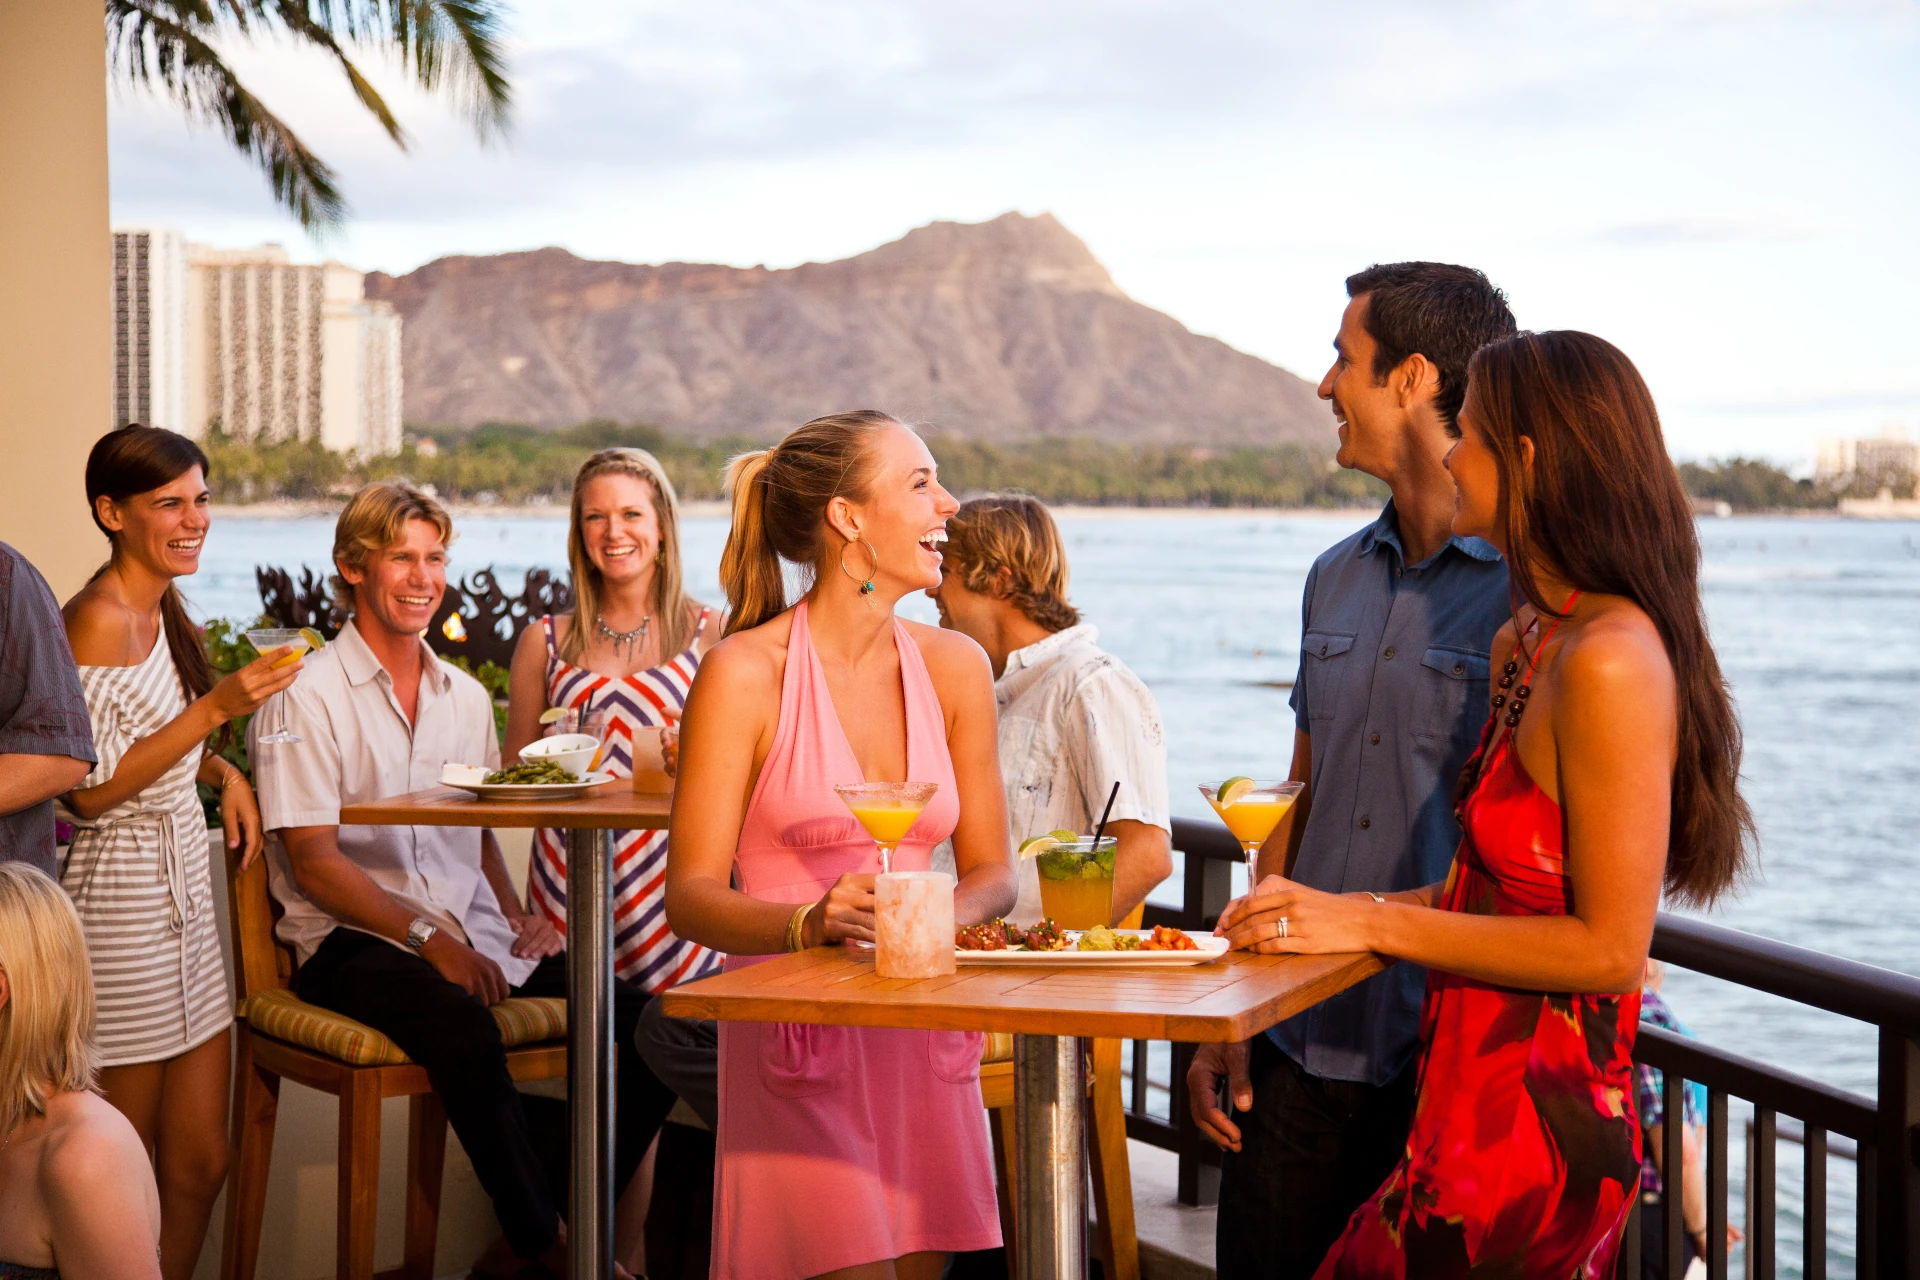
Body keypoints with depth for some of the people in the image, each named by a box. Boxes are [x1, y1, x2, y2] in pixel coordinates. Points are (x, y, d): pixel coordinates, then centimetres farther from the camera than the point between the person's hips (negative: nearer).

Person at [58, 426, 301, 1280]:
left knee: (201, 1163, 10)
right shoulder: (100, 618, -14)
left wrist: (223, 772, 7)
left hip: (182, 885, 9)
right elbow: (88, 789, -18)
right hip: (120, 898, -9)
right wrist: (216, 707, -20)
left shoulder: (165, 613, 13)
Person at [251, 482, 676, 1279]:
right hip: (354, 940, -6)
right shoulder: (310, 697, -2)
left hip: (470, 935, 6)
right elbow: (315, 862, -8)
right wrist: (429, 936, -17)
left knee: (648, 1023, -14)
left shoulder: (466, 697, 18)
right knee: (466, 1032, -38)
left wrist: (517, 917, 2)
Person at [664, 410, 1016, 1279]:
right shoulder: (745, 671, -9)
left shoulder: (955, 666, 7)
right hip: (794, 1034, -5)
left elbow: (990, 871, 11)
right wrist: (808, 924, -28)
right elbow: (690, 898, -10)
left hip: (922, 1034, 5)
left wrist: (942, 913, -11)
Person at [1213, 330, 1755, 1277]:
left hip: (1525, 1142, -9)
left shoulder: (1611, 662, -19)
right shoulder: (1529, 644, 11)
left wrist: (1373, 922, -15)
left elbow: (1609, 945, -18)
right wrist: (1320, 910, 13)